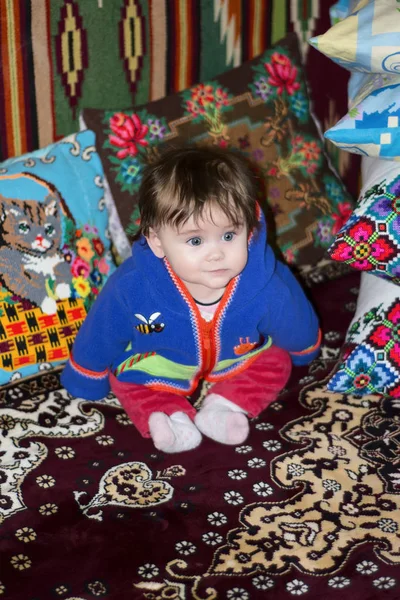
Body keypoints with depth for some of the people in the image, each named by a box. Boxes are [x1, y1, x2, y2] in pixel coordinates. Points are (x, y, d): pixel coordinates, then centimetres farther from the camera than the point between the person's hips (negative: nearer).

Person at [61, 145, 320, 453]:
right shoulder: (131, 288, -39)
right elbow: (97, 339, -16)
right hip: (157, 371, -1)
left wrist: (301, 352, 13)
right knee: (126, 380, -17)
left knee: (275, 361, -13)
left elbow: (298, 333, -9)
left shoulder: (269, 287, -37)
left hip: (240, 362, 1)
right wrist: (86, 384, 1)